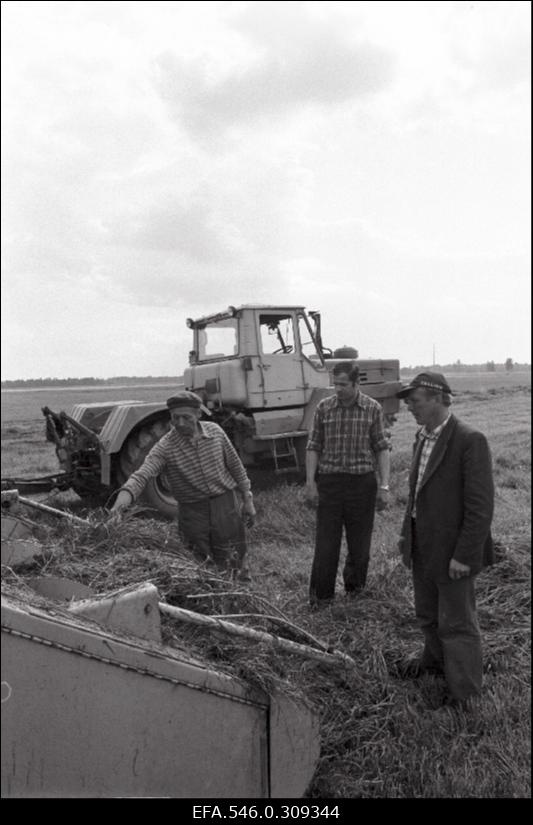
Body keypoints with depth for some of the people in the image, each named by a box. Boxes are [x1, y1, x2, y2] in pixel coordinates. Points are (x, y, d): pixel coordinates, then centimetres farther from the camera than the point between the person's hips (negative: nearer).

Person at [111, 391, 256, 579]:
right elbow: (143, 472, -28)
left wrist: (247, 499, 9)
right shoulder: (165, 447, -12)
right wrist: (126, 492, -48)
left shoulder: (215, 431, -4)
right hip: (192, 511, -1)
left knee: (234, 567, 7)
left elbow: (235, 465, 7)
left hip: (225, 503, 1)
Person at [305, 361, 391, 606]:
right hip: (329, 480, 0)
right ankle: (320, 596, 16)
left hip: (362, 481, 0)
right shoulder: (323, 407, 1)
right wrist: (310, 481, -3)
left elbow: (381, 448, 1)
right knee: (325, 542, 2)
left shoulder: (373, 409, -1)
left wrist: (384, 486, -5)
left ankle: (354, 589, 33)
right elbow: (313, 447, 4)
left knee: (360, 542, 11)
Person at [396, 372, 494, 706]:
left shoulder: (470, 440, -21)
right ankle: (436, 659, 50)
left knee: (456, 622, 10)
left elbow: (481, 505, -21)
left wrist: (463, 555, -20)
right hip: (422, 547, 8)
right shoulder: (423, 436, 4)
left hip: (452, 550, -7)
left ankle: (464, 689, 31)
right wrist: (408, 534, 11)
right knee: (428, 614, 25)